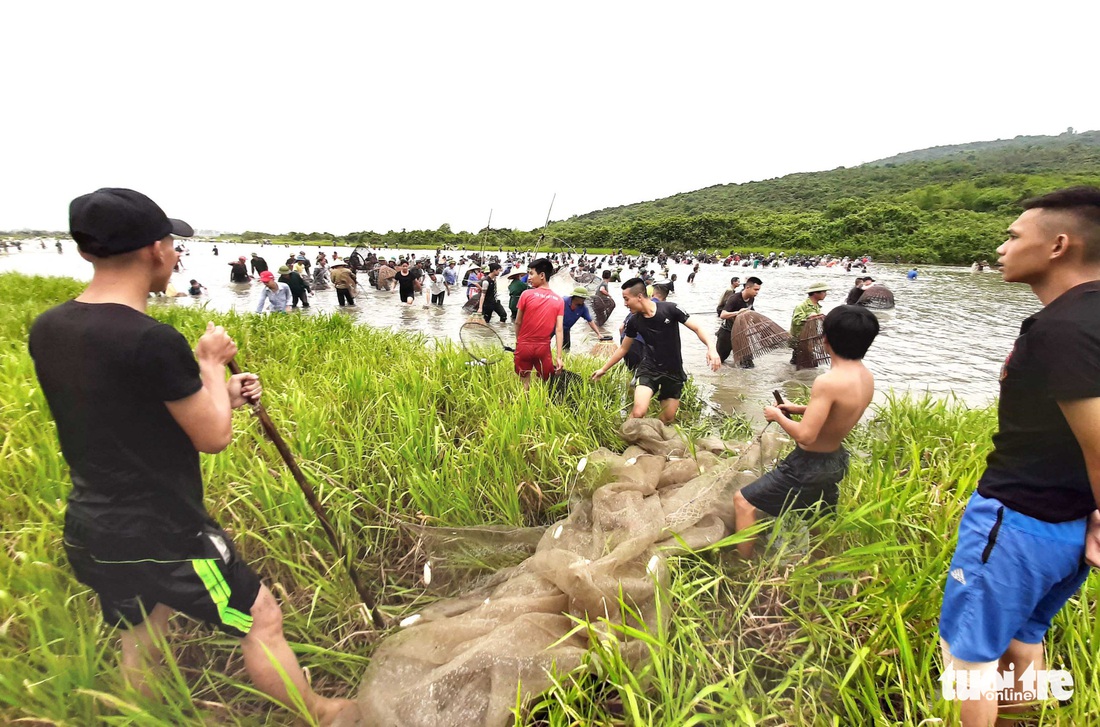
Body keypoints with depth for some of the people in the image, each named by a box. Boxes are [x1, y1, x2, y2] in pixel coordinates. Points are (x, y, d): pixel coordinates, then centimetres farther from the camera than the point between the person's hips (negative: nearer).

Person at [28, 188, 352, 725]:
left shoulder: (47, 330, -1)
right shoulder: (152, 340, -28)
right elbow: (213, 437, -16)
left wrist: (218, 393, 10)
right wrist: (211, 364, -4)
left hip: (90, 532, 8)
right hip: (162, 537, -8)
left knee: (139, 642, 27)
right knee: (261, 619, 10)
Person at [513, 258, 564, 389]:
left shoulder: (526, 294, -10)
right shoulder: (559, 300, -4)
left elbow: (518, 322, -3)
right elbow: (559, 330, -7)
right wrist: (559, 356, -6)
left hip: (524, 345, -1)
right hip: (543, 347, 1)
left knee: (524, 383, 13)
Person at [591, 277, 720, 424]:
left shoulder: (670, 309, -15)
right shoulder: (634, 322, -5)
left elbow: (697, 329, -11)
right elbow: (623, 349, 9)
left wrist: (711, 348, -29)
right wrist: (603, 369, 13)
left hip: (674, 371, 0)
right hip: (650, 368, 0)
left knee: (667, 421, 8)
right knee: (638, 413, -23)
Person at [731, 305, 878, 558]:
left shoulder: (828, 381, -31)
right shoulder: (866, 377, -3)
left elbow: (805, 435, -31)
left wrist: (778, 416, -13)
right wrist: (799, 409, 9)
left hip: (810, 464, -9)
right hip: (836, 459, 9)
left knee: (744, 501, -2)